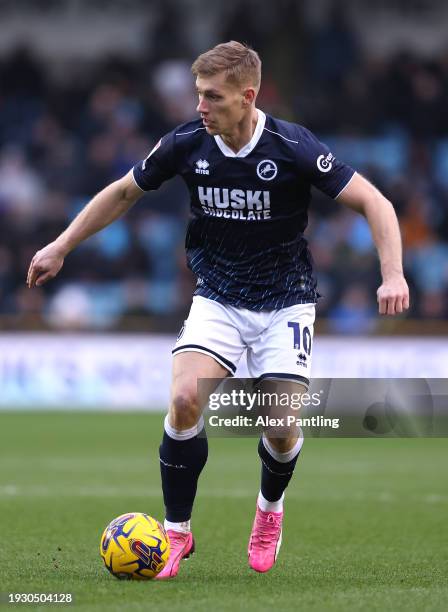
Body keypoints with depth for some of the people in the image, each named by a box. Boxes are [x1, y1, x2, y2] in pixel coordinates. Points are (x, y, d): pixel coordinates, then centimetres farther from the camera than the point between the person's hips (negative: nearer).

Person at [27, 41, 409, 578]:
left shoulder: (293, 147, -19)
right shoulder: (186, 144, -9)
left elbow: (374, 202, -15)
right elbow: (124, 192, 9)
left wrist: (392, 275, -27)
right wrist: (61, 246, 11)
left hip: (285, 301, -2)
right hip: (217, 299, 2)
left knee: (283, 427, -12)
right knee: (185, 399, -21)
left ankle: (270, 507, 24)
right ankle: (176, 532, -4)